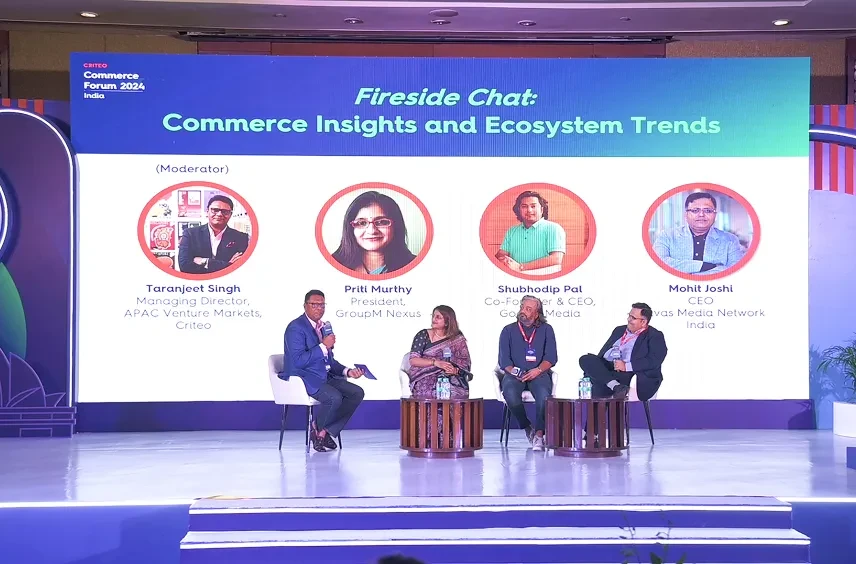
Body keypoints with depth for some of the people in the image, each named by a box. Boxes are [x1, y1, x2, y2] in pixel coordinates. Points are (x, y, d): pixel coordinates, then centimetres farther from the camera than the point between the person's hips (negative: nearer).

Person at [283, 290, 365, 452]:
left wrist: (347, 371, 4)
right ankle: (317, 428, -2)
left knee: (357, 393, -9)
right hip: (303, 378, -9)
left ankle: (326, 431, -3)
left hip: (324, 376, 9)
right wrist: (323, 346, -24)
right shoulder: (296, 327, -12)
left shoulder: (323, 327, 15)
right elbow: (298, 361, -23)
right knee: (334, 397, -32)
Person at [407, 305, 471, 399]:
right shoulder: (423, 335, 6)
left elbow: (465, 364, 6)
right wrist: (435, 362, -17)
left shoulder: (458, 339, 10)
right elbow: (413, 360, -3)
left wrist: (455, 370, -17)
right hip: (424, 379, -1)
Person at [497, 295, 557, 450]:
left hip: (538, 373, 0)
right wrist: (514, 372, -17)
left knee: (543, 393, -35)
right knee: (510, 392, -33)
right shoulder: (508, 330, 10)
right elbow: (504, 360, 3)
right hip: (514, 374, 1)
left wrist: (538, 370, -18)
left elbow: (551, 357, 1)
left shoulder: (546, 329, 10)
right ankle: (528, 428, -13)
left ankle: (539, 434, -32)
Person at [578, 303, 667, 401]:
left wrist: (627, 366, -19)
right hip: (606, 370, 7)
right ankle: (616, 386, -37)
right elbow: (603, 352, 23)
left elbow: (654, 361, -10)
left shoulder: (655, 336, 6)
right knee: (586, 359, -23)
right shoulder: (619, 330, 27)